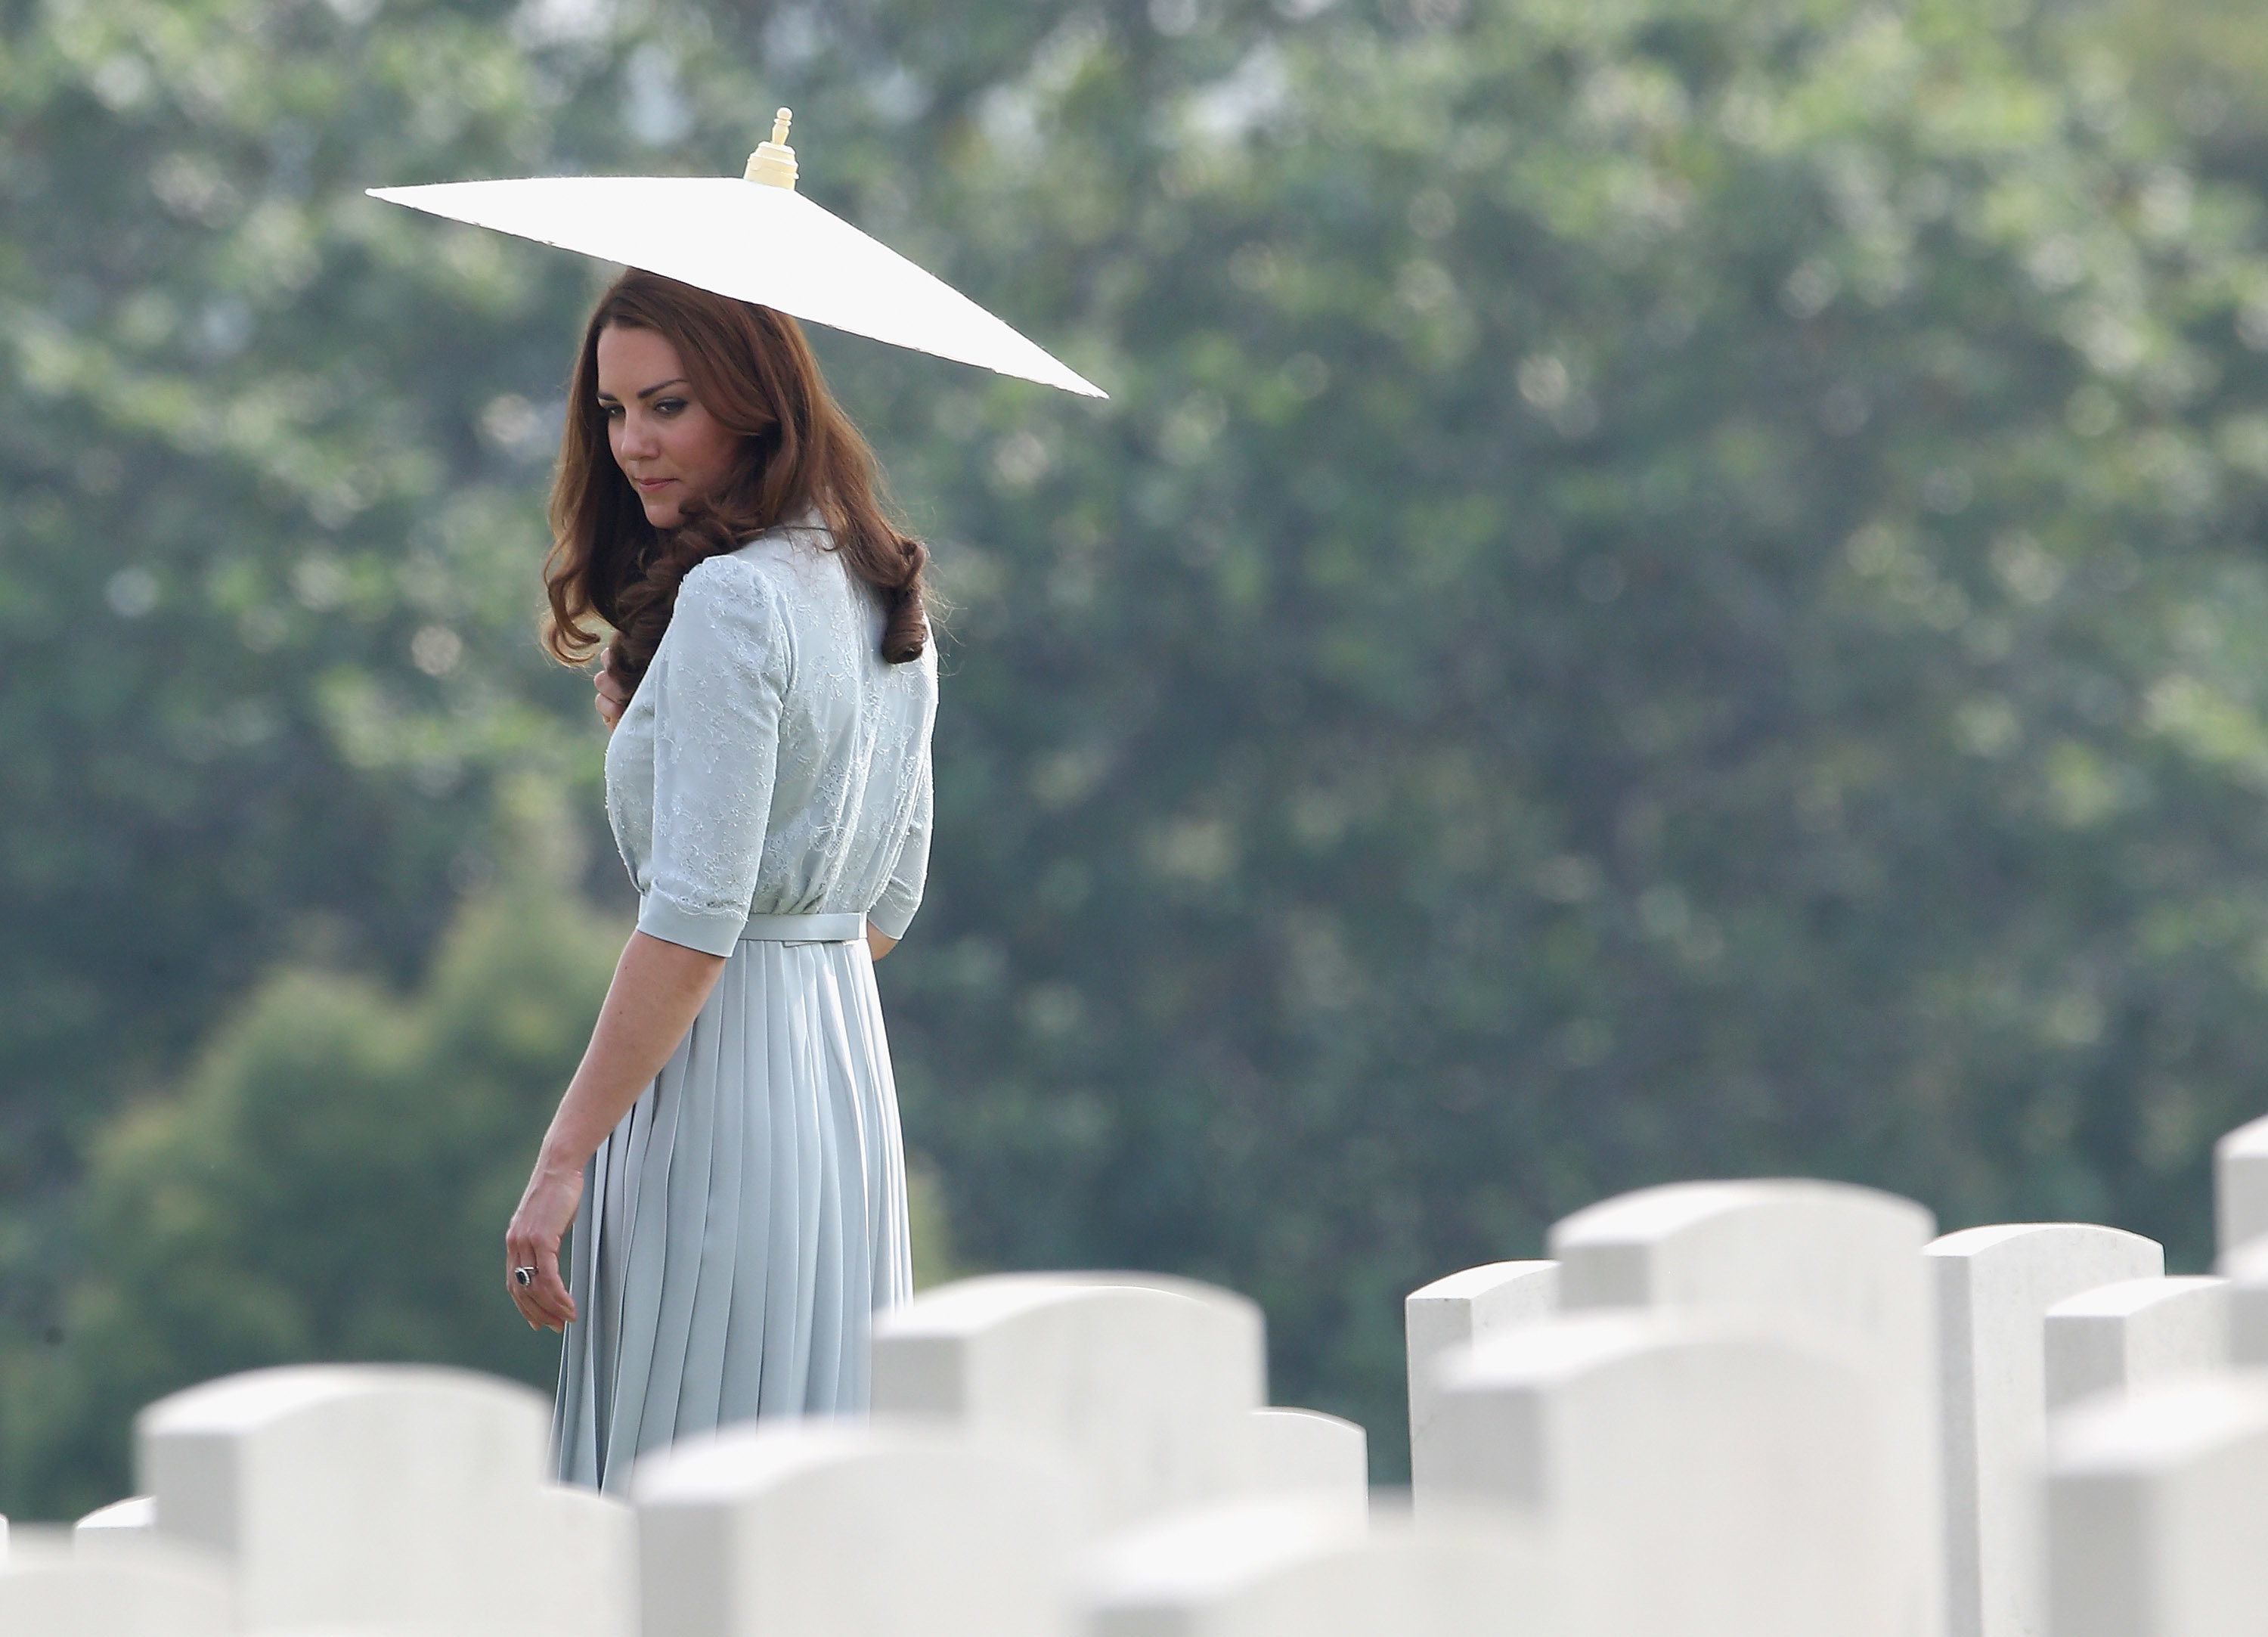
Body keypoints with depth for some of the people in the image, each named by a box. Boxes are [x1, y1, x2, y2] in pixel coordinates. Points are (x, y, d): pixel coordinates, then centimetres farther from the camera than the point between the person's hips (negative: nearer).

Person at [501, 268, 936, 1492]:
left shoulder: (732, 598, -15)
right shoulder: (884, 597, 12)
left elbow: (695, 919, -20)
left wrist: (563, 1160, -18)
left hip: (717, 1075, -9)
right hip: (851, 1064, 9)